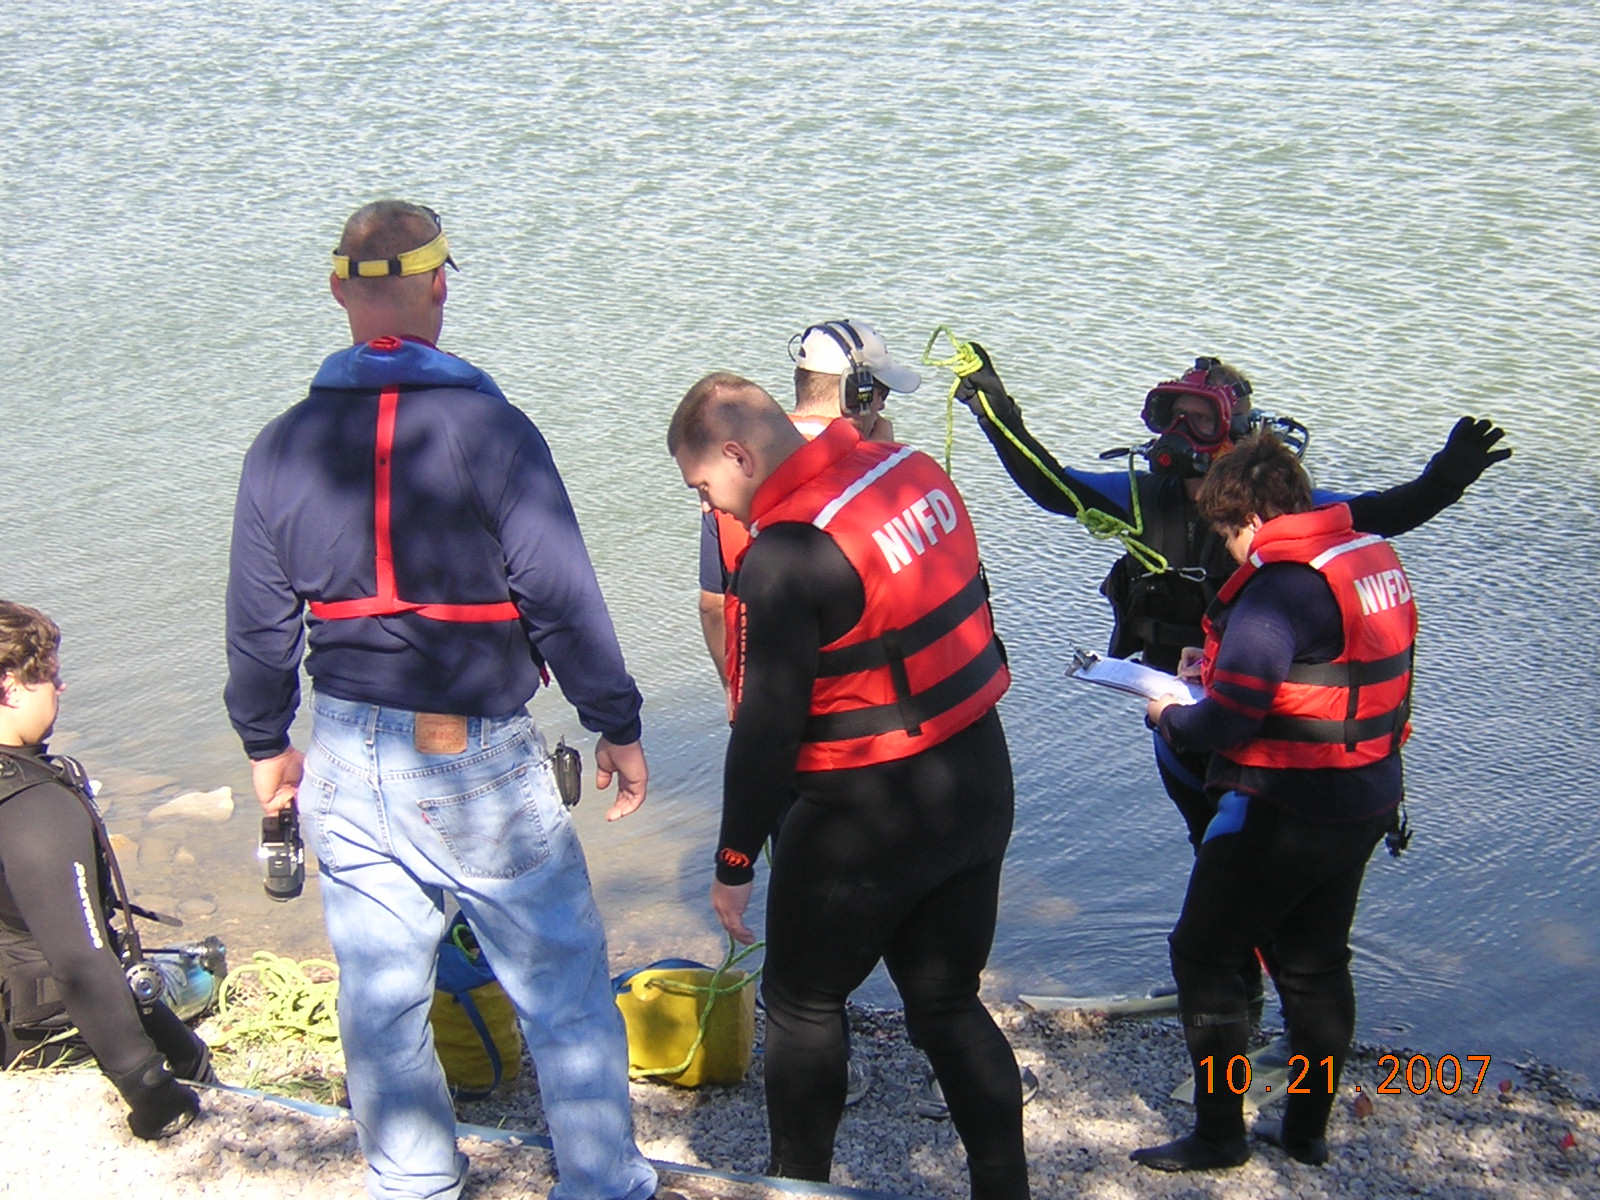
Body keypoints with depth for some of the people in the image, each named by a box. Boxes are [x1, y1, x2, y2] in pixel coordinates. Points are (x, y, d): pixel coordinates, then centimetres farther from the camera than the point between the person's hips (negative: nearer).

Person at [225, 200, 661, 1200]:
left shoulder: (283, 445, 2)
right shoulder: (488, 426, -13)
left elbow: (258, 622, 7)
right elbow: (562, 598, -13)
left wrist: (267, 744, 21)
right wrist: (617, 725, -2)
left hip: (348, 753, 5)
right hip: (477, 754, -5)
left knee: (380, 996, 16)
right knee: (563, 987, 7)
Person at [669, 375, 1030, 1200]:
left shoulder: (784, 554, -22)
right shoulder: (915, 472, 1)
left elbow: (767, 730, -20)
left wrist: (735, 861, -9)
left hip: (868, 814, -7)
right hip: (978, 782, 8)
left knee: (801, 1002, 14)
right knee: (949, 1003, 17)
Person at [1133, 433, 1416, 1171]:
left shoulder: (1280, 586, -22)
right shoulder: (1375, 559, 5)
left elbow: (1227, 720, -26)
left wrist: (1168, 717, -5)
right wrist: (1223, 660, 12)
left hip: (1285, 812, -9)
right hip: (1366, 801, 9)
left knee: (1201, 953, 6)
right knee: (1315, 964, 20)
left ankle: (1219, 1133, 13)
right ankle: (1307, 1131, 31)